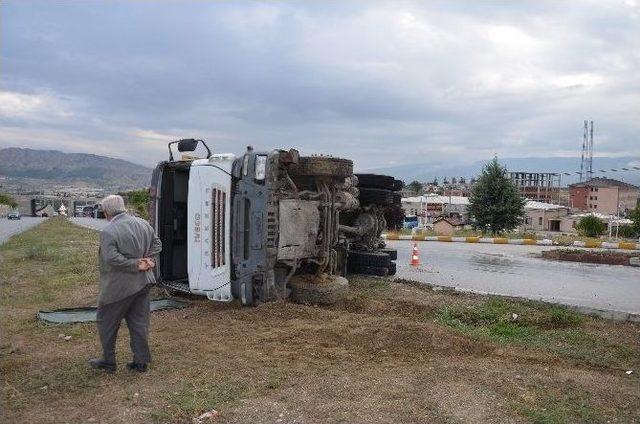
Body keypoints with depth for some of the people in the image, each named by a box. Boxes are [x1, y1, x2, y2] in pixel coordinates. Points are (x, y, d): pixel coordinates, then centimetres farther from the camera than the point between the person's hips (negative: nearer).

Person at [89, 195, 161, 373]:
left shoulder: (108, 232, -17)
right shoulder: (143, 224, 4)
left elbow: (112, 258, -26)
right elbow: (157, 244, 11)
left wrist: (135, 264, -18)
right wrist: (149, 259, -1)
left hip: (119, 286, -6)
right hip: (143, 283, 7)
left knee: (107, 323, 13)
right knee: (139, 323, 14)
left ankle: (108, 361, 23)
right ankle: (141, 362, 20)